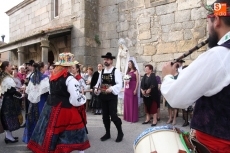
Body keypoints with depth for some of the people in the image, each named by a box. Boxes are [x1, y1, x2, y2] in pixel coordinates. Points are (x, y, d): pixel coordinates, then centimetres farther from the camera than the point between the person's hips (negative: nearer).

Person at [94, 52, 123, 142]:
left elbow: (119, 84, -15)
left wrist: (111, 89, -29)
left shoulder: (116, 71, -8)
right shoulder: (102, 71, 10)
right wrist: (96, 89, -6)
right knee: (105, 116, 12)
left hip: (112, 96, -6)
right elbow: (99, 82, 12)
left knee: (113, 115, -5)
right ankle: (107, 133, 29)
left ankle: (120, 132, 18)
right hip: (103, 96, 6)